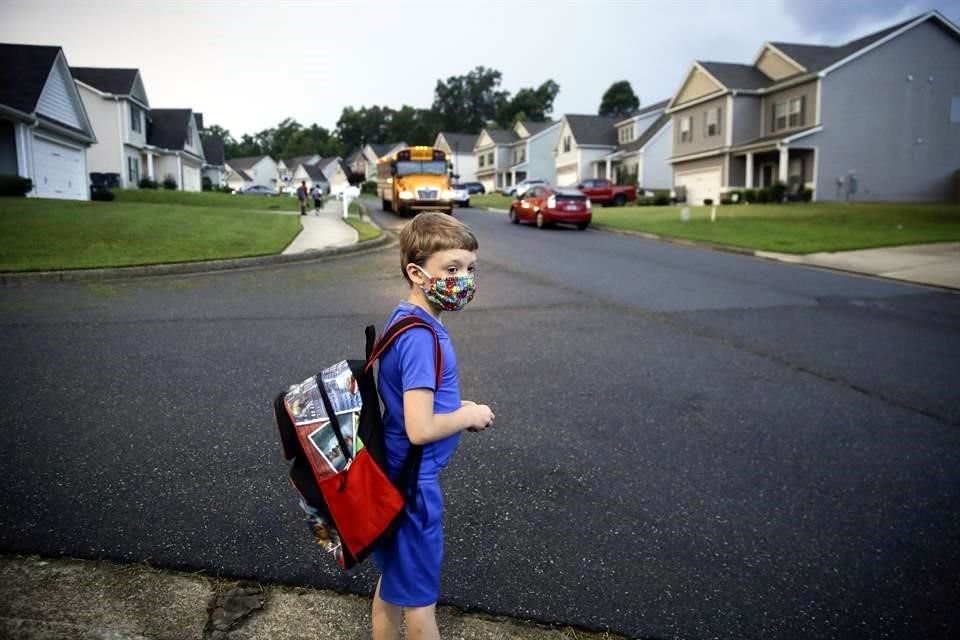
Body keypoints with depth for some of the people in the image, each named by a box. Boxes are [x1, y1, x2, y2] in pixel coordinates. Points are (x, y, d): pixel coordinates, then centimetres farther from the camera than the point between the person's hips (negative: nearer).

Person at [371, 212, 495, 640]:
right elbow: (420, 429, -31)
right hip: (412, 481, -9)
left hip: (397, 475, 9)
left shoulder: (404, 318, 4)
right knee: (420, 597, 13)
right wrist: (469, 415, -14)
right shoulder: (421, 336, -26)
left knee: (394, 582, 25)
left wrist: (456, 407, 5)